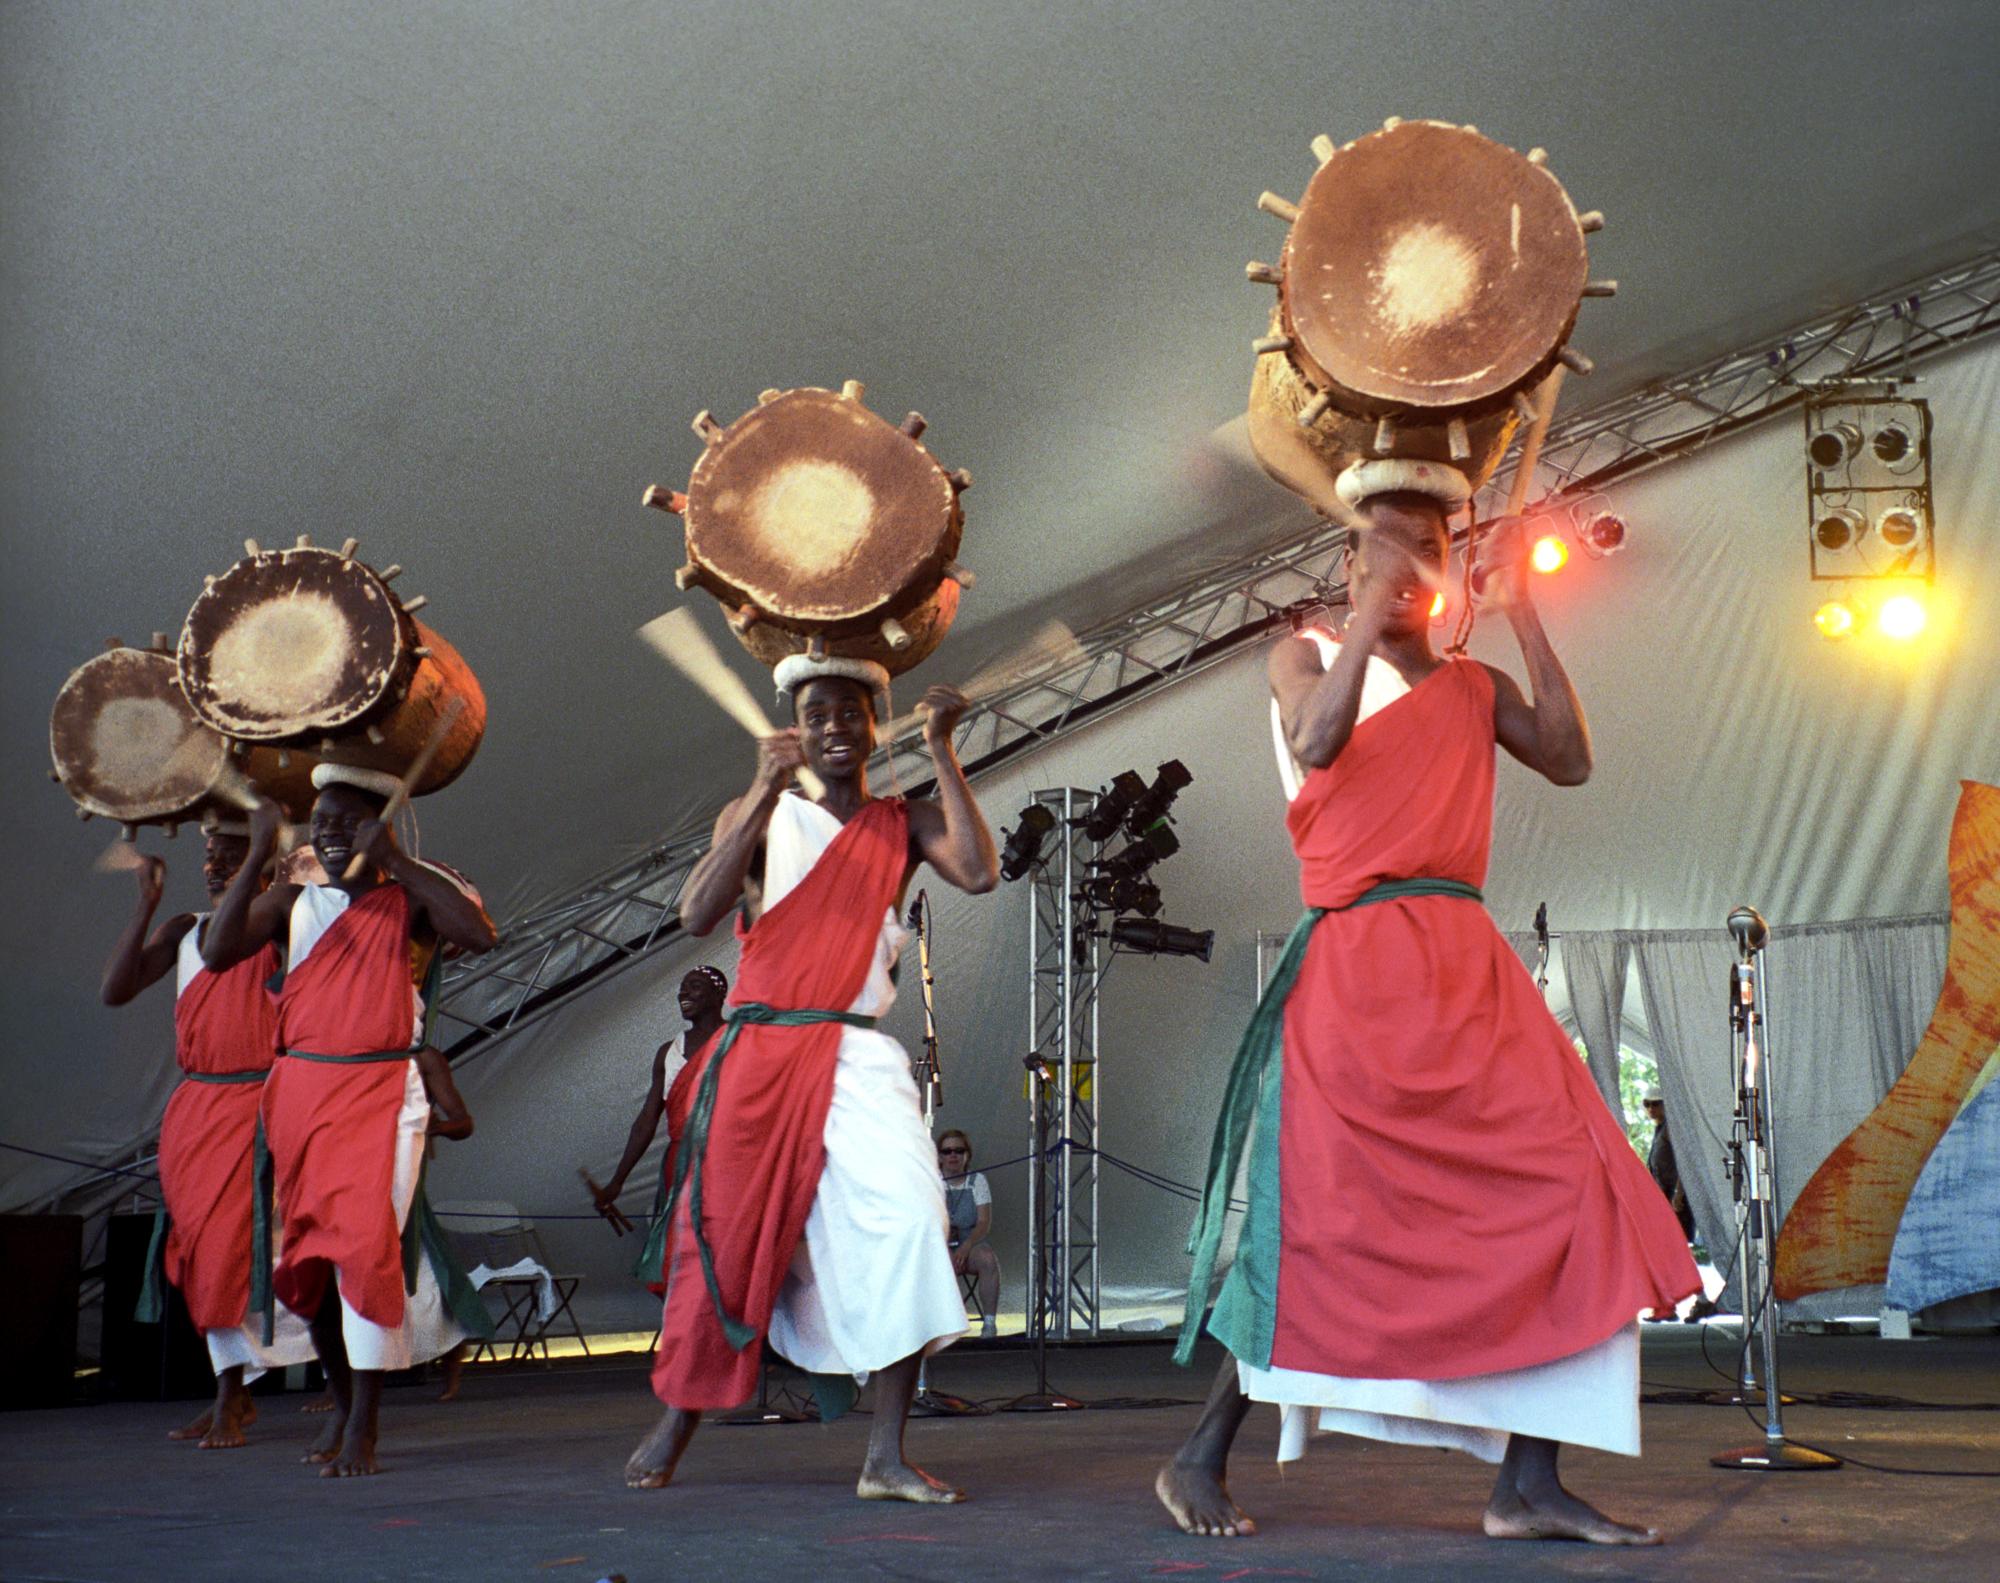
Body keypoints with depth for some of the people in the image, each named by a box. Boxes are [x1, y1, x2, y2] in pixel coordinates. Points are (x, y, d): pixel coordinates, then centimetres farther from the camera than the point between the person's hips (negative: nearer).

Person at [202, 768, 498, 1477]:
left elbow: (479, 933, -19)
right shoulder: (291, 901, 11)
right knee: (308, 1253, 10)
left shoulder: (409, 899, 1)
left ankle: (363, 1432, -10)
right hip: (300, 1091, 4)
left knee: (366, 1244, -17)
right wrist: (256, 860, -14)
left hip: (381, 1091, -4)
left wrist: (398, 860, -20)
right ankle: (343, 1404, 29)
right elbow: (217, 950, -5)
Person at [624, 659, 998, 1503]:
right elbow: (698, 913, -8)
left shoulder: (902, 824, 9)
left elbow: (979, 873, -9)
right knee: (723, 1235, 6)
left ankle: (885, 1457, -15)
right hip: (757, 1052, 0)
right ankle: (674, 1425, 29)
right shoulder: (759, 814, 8)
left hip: (855, 1056, 0)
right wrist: (767, 792, -15)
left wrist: (942, 751, -8)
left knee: (906, 1218, -20)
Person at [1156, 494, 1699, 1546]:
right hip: (1354, 961, -4)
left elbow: (1569, 761, 4)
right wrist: (1372, 619, -7)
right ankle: (1201, 1458, 8)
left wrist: (1522, 617, 4)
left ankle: (1527, 1484, -6)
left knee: (1563, 1194, -9)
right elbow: (1318, 743, -11)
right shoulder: (1305, 658, 10)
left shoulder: (1474, 689, 20)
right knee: (1322, 1217, -7)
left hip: (1469, 969, 4)